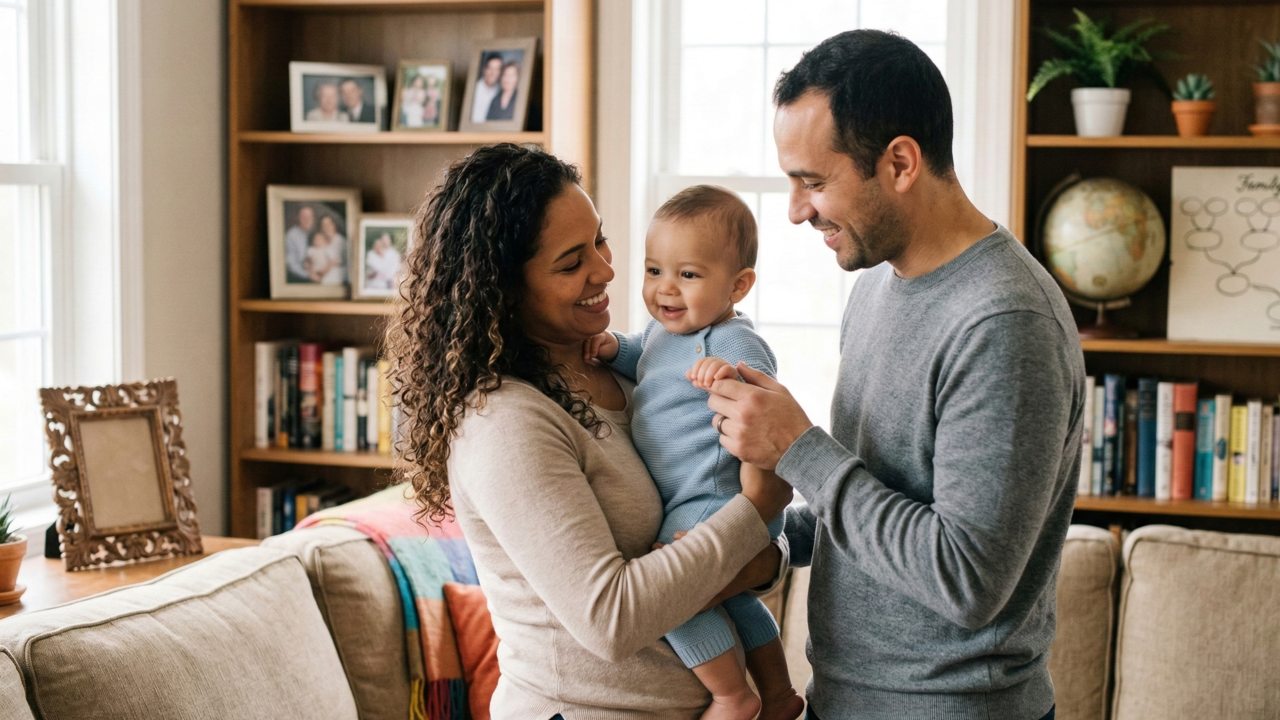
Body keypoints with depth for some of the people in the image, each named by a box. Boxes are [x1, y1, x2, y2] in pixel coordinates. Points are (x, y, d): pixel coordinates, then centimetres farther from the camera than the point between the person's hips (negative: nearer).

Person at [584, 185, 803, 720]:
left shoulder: (733, 344, -21)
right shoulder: (663, 329, 8)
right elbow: (645, 364, 28)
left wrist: (736, 380, -51)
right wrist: (613, 349, 7)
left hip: (717, 503, -11)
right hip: (691, 505, 11)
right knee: (730, 598, 26)